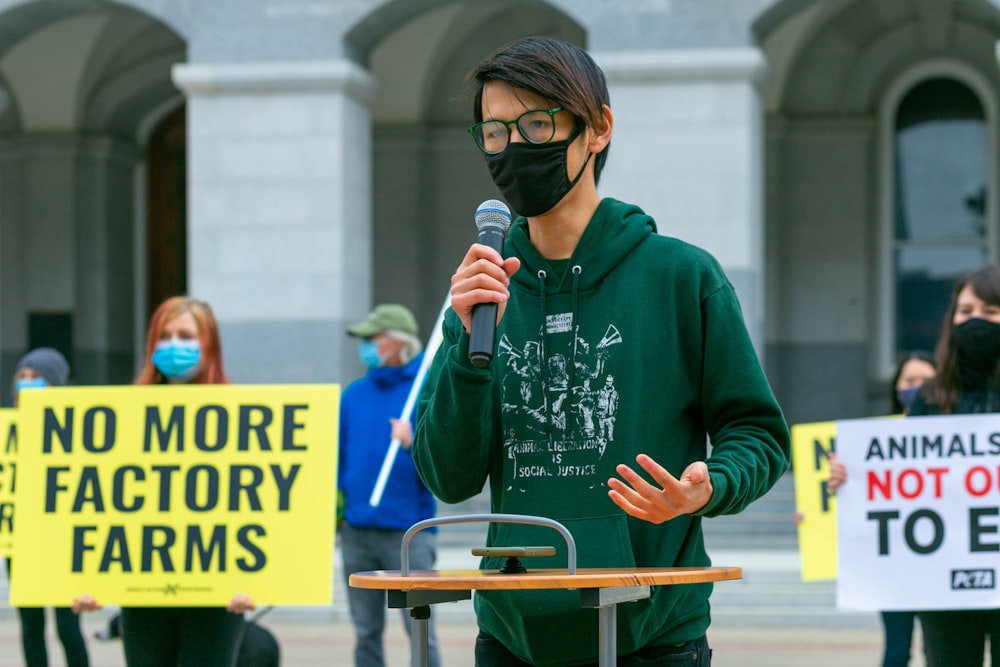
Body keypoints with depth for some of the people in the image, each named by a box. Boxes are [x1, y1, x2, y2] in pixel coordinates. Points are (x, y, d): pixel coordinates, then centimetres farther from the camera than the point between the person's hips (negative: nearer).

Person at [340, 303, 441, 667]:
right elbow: (337, 457, 17)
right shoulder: (354, 394, 12)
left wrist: (414, 444, -24)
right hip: (357, 529, 5)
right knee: (366, 632, 8)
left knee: (420, 631, -6)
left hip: (408, 531, -5)